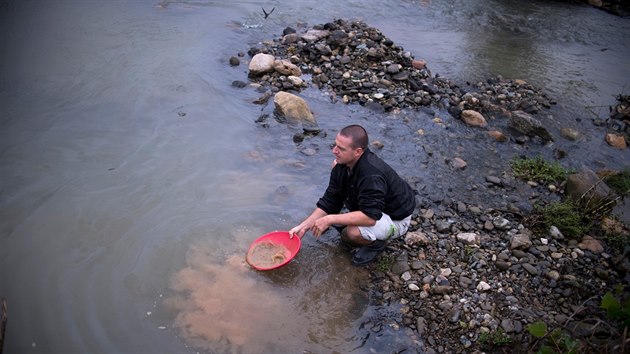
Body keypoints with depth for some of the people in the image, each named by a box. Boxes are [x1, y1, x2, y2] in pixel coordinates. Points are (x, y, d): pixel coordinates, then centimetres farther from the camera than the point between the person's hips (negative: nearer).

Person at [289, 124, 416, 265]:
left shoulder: (372, 175, -37)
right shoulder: (341, 166, -11)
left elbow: (370, 217, -42)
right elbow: (329, 202, -4)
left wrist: (329, 219, -38)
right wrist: (303, 226, -11)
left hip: (396, 218, -8)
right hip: (370, 207, 8)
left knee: (353, 232, -35)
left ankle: (378, 243, 1)